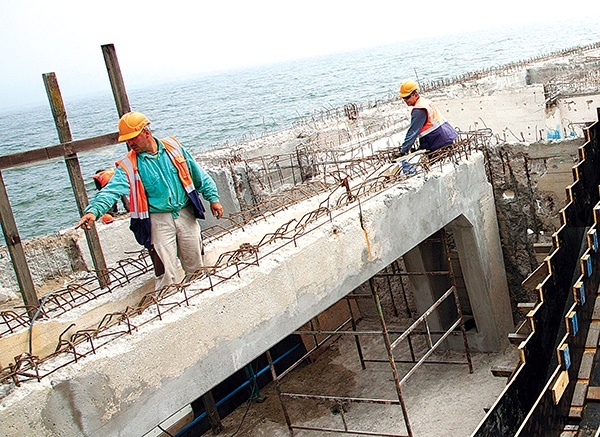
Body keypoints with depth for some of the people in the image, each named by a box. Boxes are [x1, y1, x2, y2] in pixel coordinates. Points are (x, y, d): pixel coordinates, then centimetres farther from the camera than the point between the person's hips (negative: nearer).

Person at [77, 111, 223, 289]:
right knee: (167, 273, -2)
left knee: (195, 267, 12)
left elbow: (198, 174, 8)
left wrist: (212, 197, 6)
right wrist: (94, 210, -39)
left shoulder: (173, 146, 1)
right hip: (158, 221, -2)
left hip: (186, 214, 2)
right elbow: (113, 189, -22)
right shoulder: (128, 165, -6)